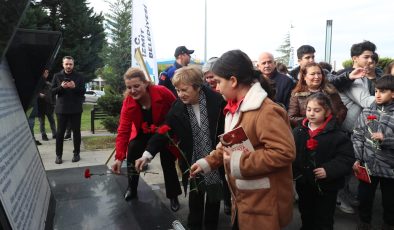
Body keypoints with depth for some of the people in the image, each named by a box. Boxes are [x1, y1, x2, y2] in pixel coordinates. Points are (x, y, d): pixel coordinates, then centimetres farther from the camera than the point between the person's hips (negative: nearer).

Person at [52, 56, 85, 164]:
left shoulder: (79, 76, 5)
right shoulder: (57, 76, 7)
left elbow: (83, 91, 1)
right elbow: (52, 91, 3)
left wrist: (75, 87, -19)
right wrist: (61, 87, -16)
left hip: (75, 109, 0)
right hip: (61, 108, 0)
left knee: (76, 132, 5)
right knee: (60, 132, 2)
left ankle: (76, 153, 16)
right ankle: (58, 155, 10)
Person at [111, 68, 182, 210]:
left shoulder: (162, 92, -33)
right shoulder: (128, 103, -27)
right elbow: (123, 131, -30)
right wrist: (119, 157, -37)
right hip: (143, 133, 2)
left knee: (168, 163, 0)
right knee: (131, 155, -8)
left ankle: (173, 196, 17)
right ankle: (132, 189, 17)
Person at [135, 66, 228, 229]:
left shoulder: (217, 100, -16)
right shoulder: (177, 107, -10)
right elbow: (164, 131, -8)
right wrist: (147, 154, -16)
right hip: (193, 162, 1)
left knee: (214, 197, 16)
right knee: (195, 197, 16)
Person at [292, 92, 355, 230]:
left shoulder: (337, 135, -14)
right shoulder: (298, 131, -4)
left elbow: (346, 158, -16)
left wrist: (329, 170, -26)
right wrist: (293, 170, -18)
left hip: (326, 186, -3)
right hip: (303, 184, 4)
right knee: (306, 217, 25)